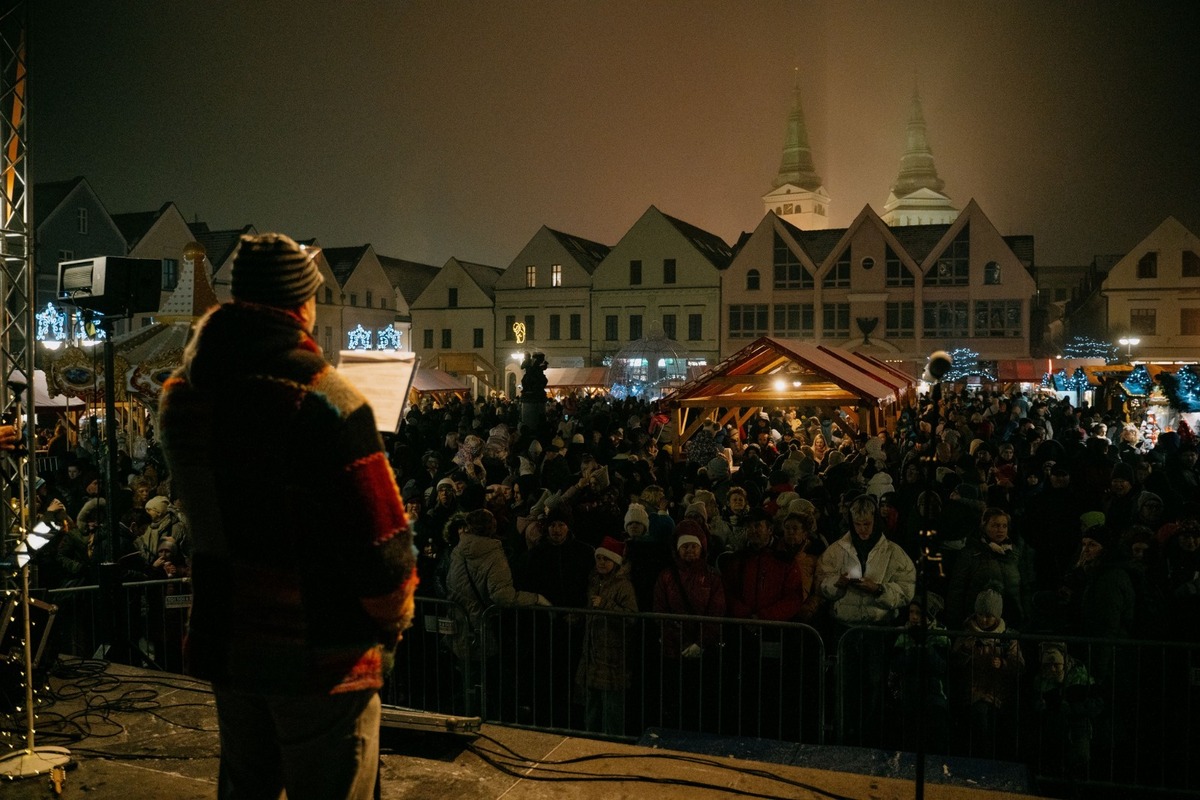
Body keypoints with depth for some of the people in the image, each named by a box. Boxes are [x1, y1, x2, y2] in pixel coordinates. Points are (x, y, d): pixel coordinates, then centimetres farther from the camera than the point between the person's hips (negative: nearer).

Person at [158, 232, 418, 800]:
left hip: (223, 641, 7)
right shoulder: (327, 403, -21)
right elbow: (381, 544, -20)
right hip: (321, 657, -6)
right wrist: (394, 621, -3)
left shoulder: (180, 395, 0)